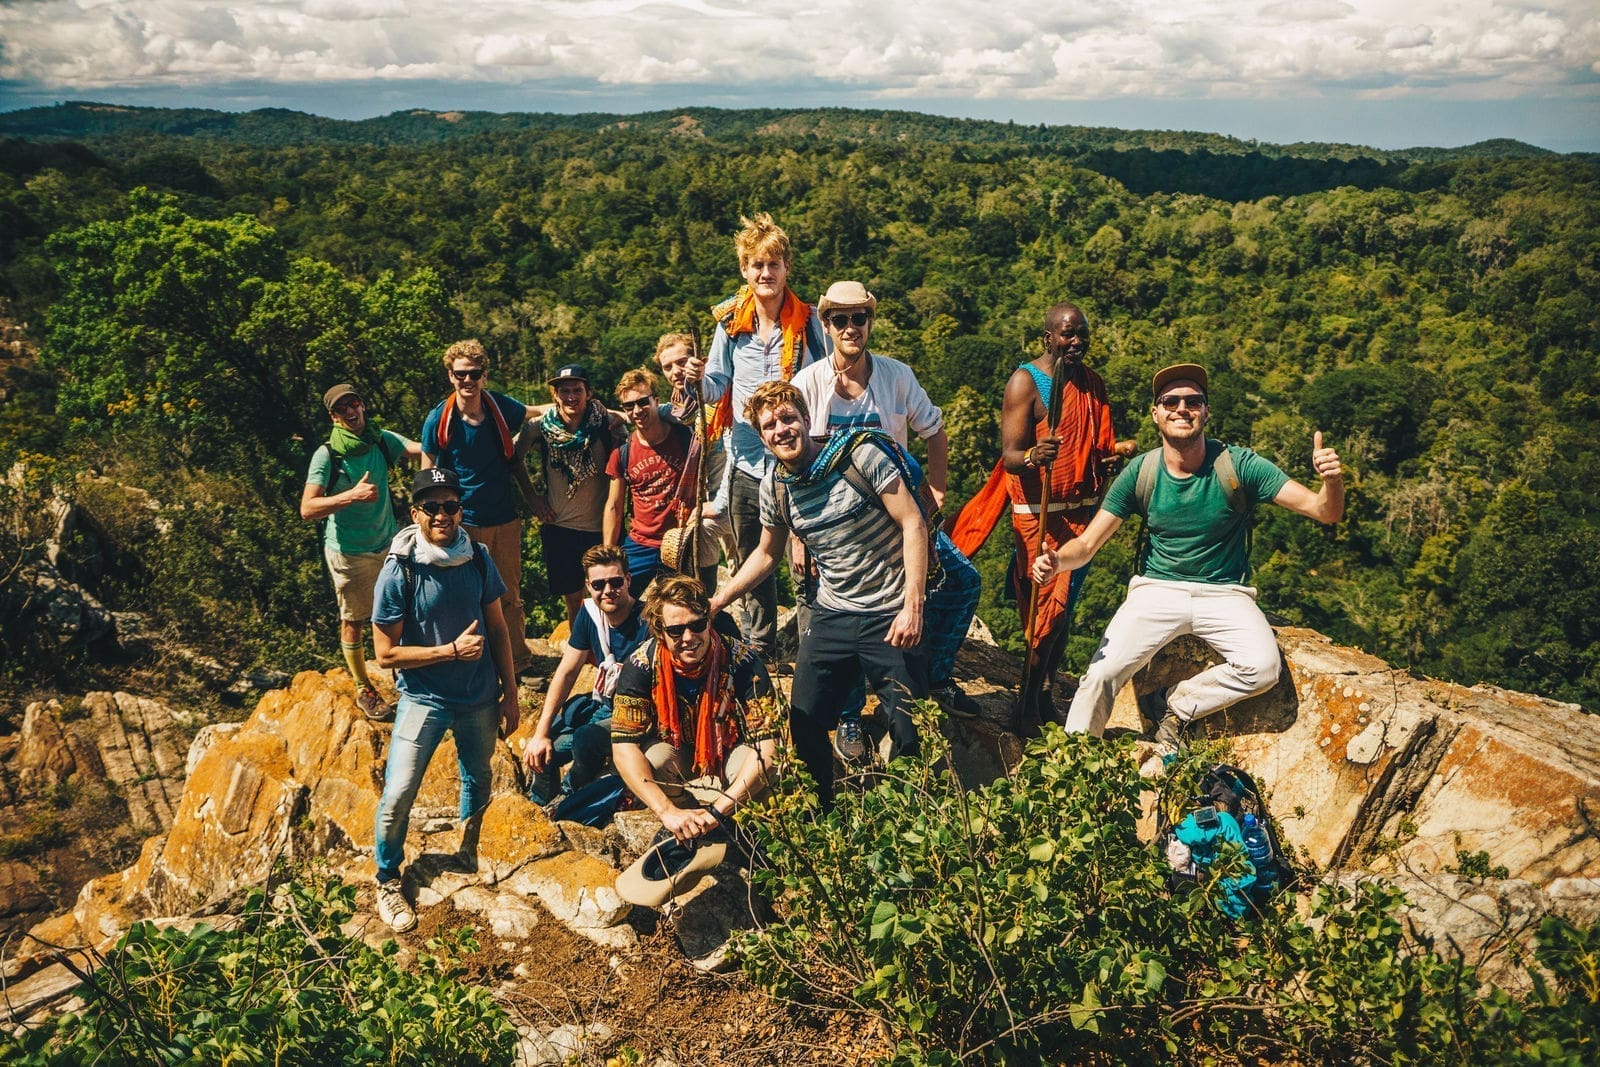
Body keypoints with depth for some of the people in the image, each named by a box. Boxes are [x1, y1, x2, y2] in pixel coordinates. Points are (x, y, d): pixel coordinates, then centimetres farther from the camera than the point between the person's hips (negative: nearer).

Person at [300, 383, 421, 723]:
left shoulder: (381, 440, -3)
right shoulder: (327, 455, -16)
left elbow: (424, 449, -18)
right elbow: (307, 509, -24)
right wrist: (353, 495, -33)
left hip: (388, 543, 4)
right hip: (349, 552, -4)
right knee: (353, 622, 9)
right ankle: (364, 689, 26)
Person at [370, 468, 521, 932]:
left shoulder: (478, 558, -7)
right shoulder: (399, 572, -18)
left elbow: (497, 628, 3)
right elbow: (386, 653, -15)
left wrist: (510, 693, 4)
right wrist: (452, 651, -22)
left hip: (480, 697, 4)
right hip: (424, 698, -4)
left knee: (478, 778, 21)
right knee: (397, 796, -9)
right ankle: (388, 882, 15)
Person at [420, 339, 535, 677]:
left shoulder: (501, 407, -4)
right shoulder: (438, 419, -9)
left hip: (505, 519, 2)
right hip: (463, 522, -2)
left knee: (510, 595, 12)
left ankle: (518, 661, 27)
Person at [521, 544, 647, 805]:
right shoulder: (590, 612, -4)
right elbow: (566, 672, -1)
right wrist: (541, 733, -5)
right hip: (602, 705, 7)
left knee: (585, 739, -32)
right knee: (541, 751, -7)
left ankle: (572, 795, 2)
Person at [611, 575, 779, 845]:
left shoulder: (741, 660, -28)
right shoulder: (641, 664, -25)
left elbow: (767, 746, -30)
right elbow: (624, 747, -28)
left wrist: (718, 809, -37)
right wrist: (668, 812, -39)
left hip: (731, 752, 0)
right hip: (674, 751, 0)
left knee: (768, 769, -33)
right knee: (652, 759, -34)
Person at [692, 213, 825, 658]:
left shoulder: (808, 321, -1)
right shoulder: (730, 321, 4)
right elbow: (719, 385, 8)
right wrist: (701, 378, -14)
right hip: (746, 462, 3)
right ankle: (759, 649, 29)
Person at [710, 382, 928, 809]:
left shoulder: (861, 454, -13)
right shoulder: (775, 487, 2)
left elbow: (913, 525, -14)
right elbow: (766, 554, 19)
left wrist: (912, 605, -20)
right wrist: (714, 602, 13)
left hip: (890, 616, -5)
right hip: (832, 616, 5)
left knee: (911, 732, -6)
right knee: (804, 724, 6)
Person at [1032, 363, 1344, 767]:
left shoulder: (1237, 466, -12)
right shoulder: (1141, 472, -7)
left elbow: (1324, 511, -15)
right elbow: (1087, 544, -5)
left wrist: (1333, 482, -39)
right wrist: (1057, 560, -29)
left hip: (1224, 593, 0)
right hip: (1157, 589, 0)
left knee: (1262, 667, -27)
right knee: (1101, 672, -19)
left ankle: (1177, 706, 0)